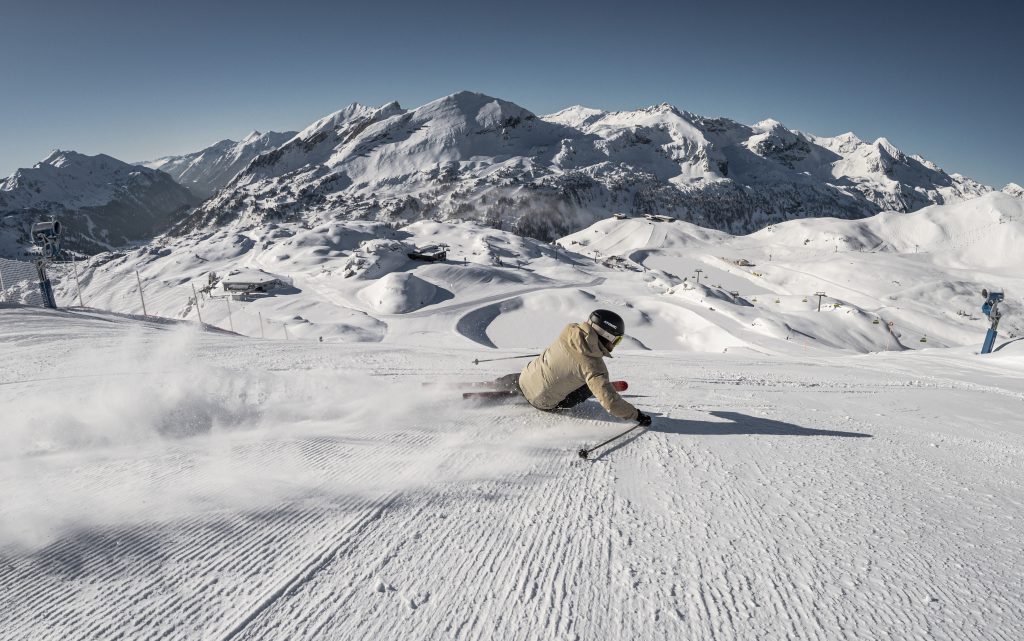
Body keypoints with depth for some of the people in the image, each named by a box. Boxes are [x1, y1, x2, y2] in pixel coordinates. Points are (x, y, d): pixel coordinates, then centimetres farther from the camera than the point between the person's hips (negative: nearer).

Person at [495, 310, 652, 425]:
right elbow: (610, 402, -29)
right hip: (544, 403, -4)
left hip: (525, 378, 5)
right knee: (595, 383, 3)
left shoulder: (571, 330, -12)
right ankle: (558, 405, 12)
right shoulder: (594, 365, -26)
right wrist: (636, 414, -15)